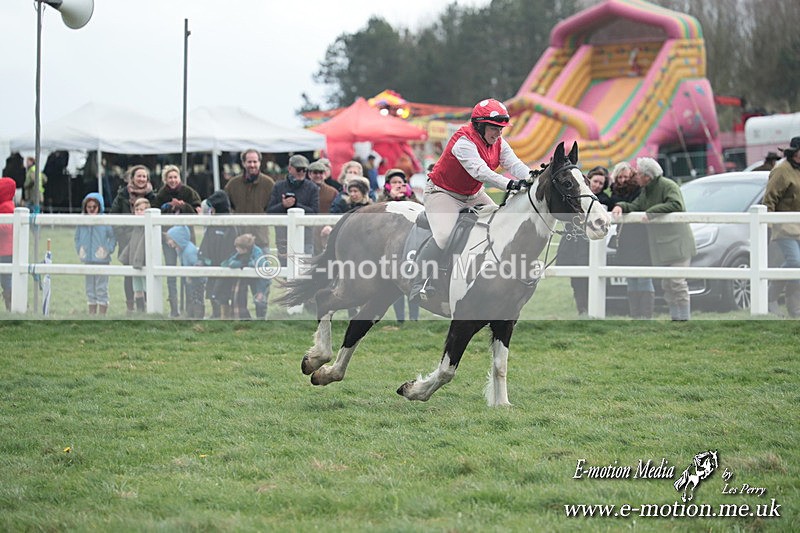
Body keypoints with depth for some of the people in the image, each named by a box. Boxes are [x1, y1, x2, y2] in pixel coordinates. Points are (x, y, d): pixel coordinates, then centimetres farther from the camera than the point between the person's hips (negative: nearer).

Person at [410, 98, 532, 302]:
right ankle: (417, 285, -21)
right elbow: (480, 171, -41)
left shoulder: (498, 143, -1)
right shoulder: (463, 142, -27)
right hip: (443, 193, -9)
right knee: (443, 236, -28)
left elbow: (515, 164, -15)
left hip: (473, 195, 9)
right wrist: (510, 184, -53)